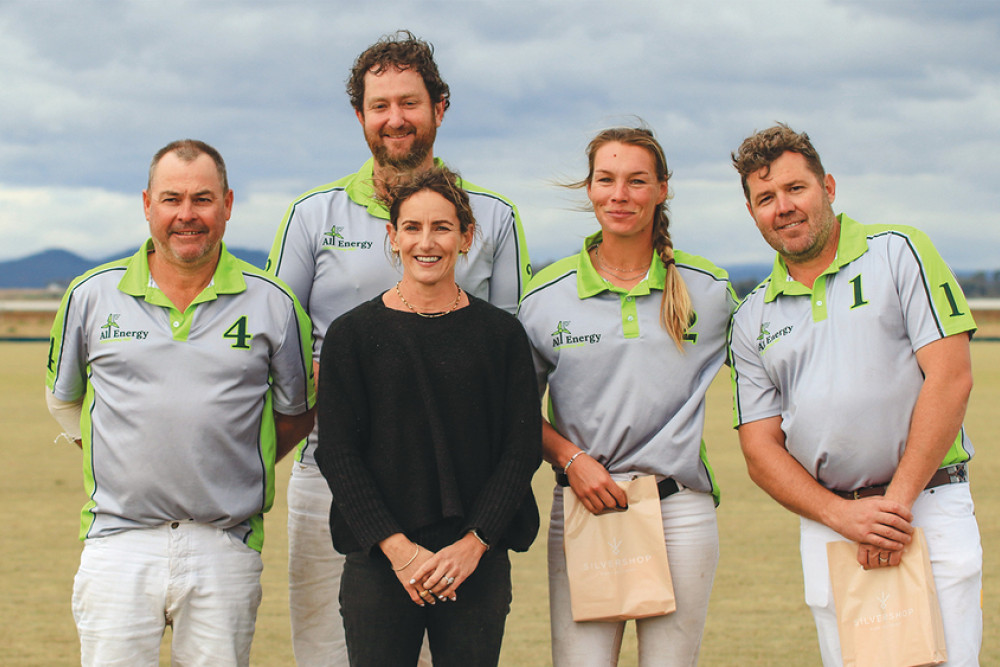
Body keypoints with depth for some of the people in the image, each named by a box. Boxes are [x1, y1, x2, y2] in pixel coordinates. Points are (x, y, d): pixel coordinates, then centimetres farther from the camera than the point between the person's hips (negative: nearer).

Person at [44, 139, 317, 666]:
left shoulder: (272, 304, 2)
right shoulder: (92, 296, 5)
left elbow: (296, 410, 14)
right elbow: (64, 400, 18)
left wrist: (237, 468, 6)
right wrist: (129, 465, 11)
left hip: (226, 549, 0)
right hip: (119, 541, 0)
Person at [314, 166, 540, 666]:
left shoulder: (501, 334, 5)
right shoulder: (352, 333, 3)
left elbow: (522, 449, 3)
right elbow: (337, 453, -1)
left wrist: (473, 544, -8)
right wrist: (398, 548, -10)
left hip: (478, 561, 1)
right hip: (379, 558, -1)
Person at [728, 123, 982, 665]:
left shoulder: (898, 252, 3)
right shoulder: (752, 320, 12)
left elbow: (950, 378, -6)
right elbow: (761, 448, 7)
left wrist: (897, 501, -11)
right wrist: (844, 515, -10)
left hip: (929, 509, -3)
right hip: (827, 528, 3)